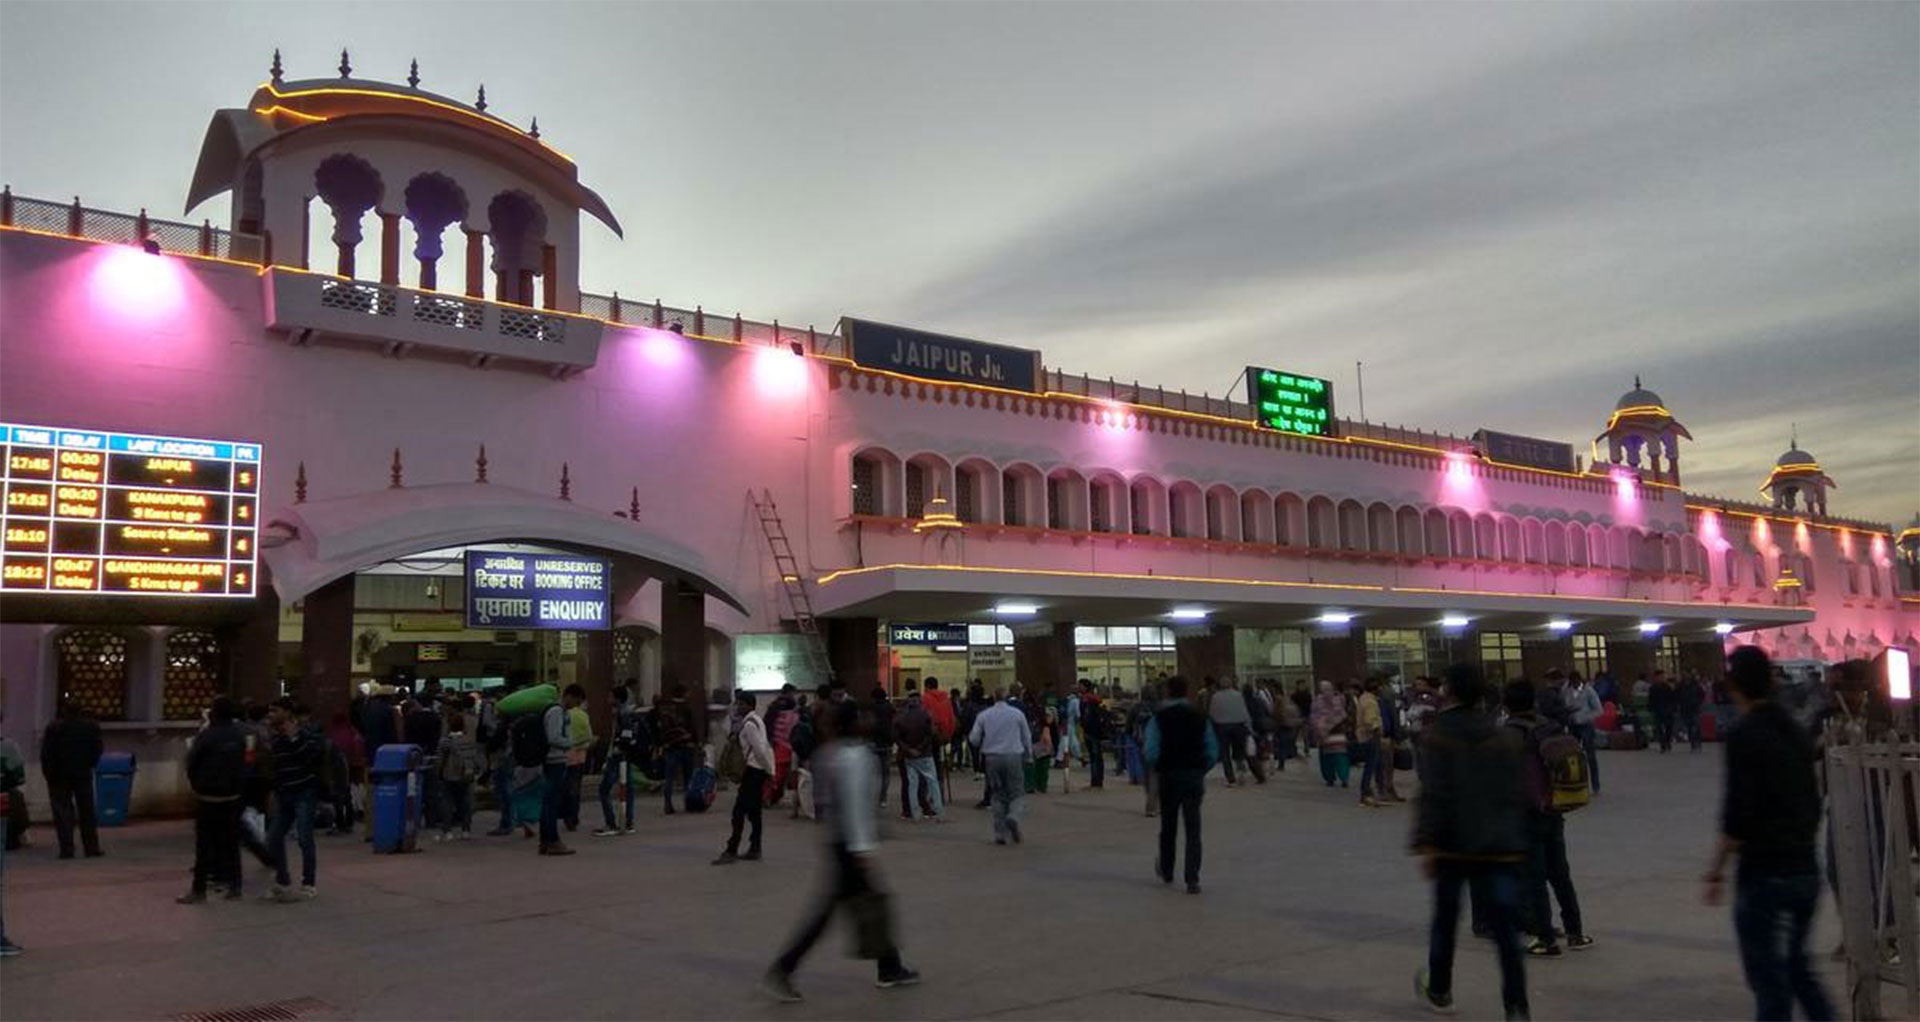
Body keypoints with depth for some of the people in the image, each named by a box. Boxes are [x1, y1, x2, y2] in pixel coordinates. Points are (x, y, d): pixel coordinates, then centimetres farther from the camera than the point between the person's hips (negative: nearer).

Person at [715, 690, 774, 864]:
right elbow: (765, 747, 17)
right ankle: (754, 849, 19)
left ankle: (732, 851, -7)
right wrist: (770, 770, 15)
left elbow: (760, 749, -18)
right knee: (753, 811, 14)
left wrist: (769, 770, -12)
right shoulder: (757, 720, 15)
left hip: (754, 770, -10)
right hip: (760, 769, 10)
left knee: (739, 810, -8)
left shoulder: (749, 724, -15)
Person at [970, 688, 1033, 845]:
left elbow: (974, 739, 3)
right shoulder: (1017, 714, 1)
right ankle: (1013, 816, -23)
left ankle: (1000, 833, 8)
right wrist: (1028, 757, 20)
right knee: (1017, 793, 6)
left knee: (998, 796, 11)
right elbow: (1027, 738, 7)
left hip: (992, 757, 2)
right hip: (1013, 756, -2)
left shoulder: (983, 715, 3)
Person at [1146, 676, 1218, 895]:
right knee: (1193, 830, 1)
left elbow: (1151, 751, -12)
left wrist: (1156, 769, 7)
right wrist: (1201, 770, 12)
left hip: (1169, 776, -1)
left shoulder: (1158, 718, -7)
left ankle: (1166, 871, 32)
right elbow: (1213, 750, 0)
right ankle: (1192, 880, -6)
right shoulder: (1200, 717, 1)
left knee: (1168, 827, 16)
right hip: (1194, 776, 1)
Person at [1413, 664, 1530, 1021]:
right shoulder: (1505, 737, 4)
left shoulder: (1440, 735, -10)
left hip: (1454, 844, -2)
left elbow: (1435, 794, -17)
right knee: (1504, 928, 2)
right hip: (1501, 847, 3)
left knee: (1445, 919, 16)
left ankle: (1439, 990, 33)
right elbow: (1520, 794, 9)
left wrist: (1426, 843, -15)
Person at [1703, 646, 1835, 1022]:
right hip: (1806, 871, 7)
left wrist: (1716, 867, -10)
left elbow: (1738, 812, -18)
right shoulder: (1795, 731, 8)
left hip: (1764, 874, -7)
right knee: (1797, 966, 21)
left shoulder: (1745, 735, -14)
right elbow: (1814, 804, 14)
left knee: (1768, 976, 3)